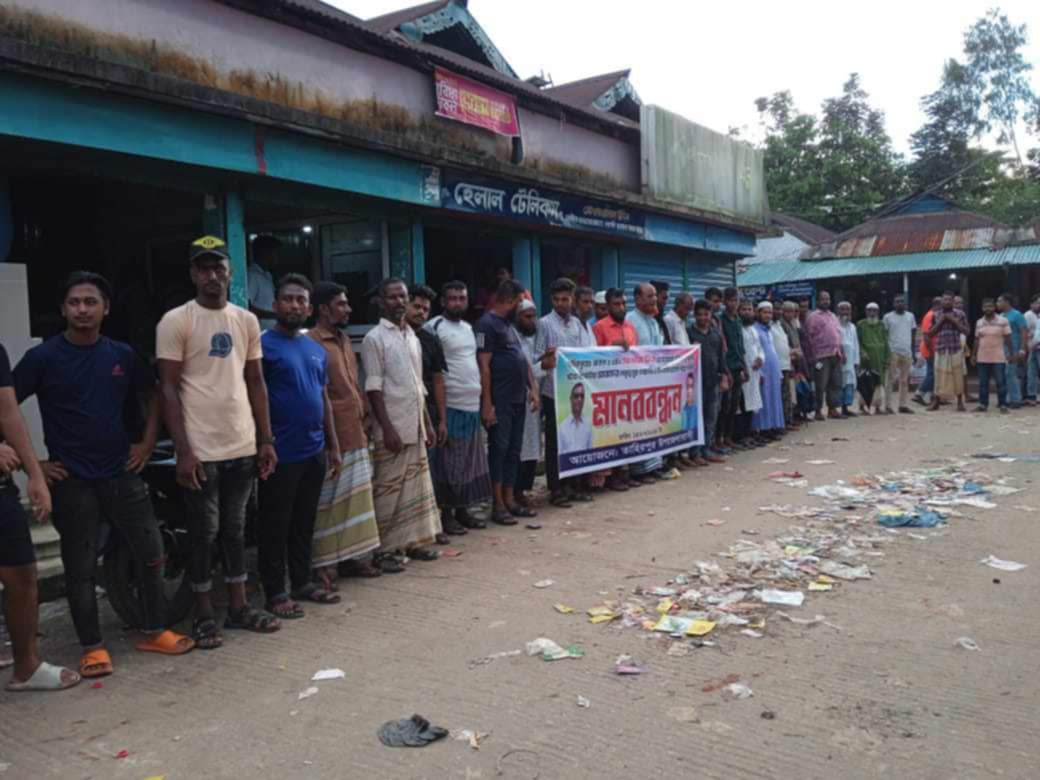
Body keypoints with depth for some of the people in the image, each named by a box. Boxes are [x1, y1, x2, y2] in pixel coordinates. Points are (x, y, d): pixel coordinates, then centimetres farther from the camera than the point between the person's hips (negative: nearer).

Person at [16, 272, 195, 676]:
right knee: (81, 568, 5)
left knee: (151, 553, 7)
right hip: (71, 481, -3)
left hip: (122, 474, 4)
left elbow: (152, 395, 18)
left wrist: (147, 442, 7)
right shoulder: (43, 357, -6)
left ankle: (153, 631, 22)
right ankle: (92, 646, 19)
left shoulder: (123, 355, 4)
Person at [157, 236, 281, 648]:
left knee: (235, 529, 14)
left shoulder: (247, 320, 8)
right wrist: (183, 451, -14)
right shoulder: (175, 321, -6)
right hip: (202, 451, -5)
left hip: (243, 447, 5)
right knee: (204, 534, 4)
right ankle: (204, 615, 17)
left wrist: (266, 440, 8)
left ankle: (238, 607, 25)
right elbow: (168, 389, -9)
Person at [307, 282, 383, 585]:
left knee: (355, 499, 14)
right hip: (332, 437, -9)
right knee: (328, 503, -1)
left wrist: (365, 415, 17)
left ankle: (351, 558, 24)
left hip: (355, 434, 9)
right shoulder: (312, 343, -13)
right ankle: (324, 564, 8)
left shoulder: (344, 339, 15)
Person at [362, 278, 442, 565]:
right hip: (392, 428, -7)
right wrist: (387, 428, -18)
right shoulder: (375, 338, -7)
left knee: (416, 485, 11)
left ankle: (413, 541, 21)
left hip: (415, 426, 7)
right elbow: (373, 388, -13)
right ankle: (385, 548, 7)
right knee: (389, 488, -2)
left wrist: (428, 423, 14)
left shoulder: (413, 337, 15)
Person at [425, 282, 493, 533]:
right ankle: (446, 514, 9)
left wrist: (485, 402, 15)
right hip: (449, 406, -8)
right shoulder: (433, 328, -9)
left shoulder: (469, 328, 15)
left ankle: (462, 510, 22)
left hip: (472, 405, 8)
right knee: (448, 463, 0)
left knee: (470, 461, 12)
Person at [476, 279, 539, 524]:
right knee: (499, 449, -3)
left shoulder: (509, 324, 18)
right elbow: (483, 366, -14)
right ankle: (498, 505, 3)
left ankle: (510, 500, 18)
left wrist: (532, 388, 14)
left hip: (518, 400, 9)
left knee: (514, 451, 11)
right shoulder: (487, 324, -9)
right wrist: (487, 403, -17)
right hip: (500, 402, -9)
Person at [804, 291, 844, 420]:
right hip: (822, 356, -7)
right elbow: (809, 337, -8)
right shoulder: (813, 316, -2)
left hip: (835, 355, 7)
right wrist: (812, 355, -13)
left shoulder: (833, 316, 21)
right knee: (821, 385, -4)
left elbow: (838, 335, 22)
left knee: (836, 383, 7)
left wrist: (841, 352, 15)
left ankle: (832, 409, 14)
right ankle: (818, 411, 2)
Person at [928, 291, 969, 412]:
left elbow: (966, 330, 3)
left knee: (957, 375, -1)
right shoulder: (936, 315, 9)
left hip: (955, 349, -1)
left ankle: (960, 402, 9)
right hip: (940, 349, 1)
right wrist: (939, 322, -4)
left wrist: (954, 321, -8)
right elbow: (930, 334, 8)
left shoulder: (959, 314, 6)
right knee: (939, 376, -1)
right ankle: (935, 402, 6)